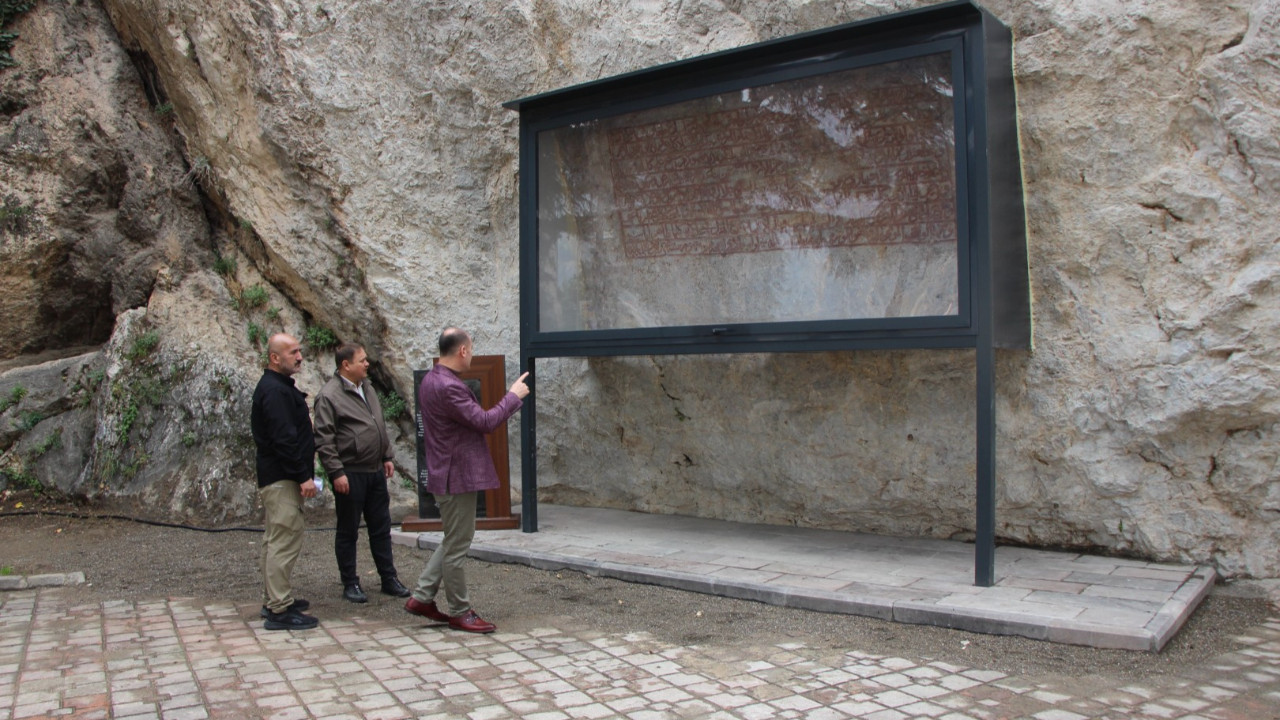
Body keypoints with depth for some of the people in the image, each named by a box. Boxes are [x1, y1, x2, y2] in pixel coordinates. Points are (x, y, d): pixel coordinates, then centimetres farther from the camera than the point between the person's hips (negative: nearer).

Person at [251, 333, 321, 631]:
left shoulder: (276, 387, 17)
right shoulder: (275, 391, -17)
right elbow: (284, 439, -23)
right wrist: (304, 476, -22)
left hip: (274, 477, 11)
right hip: (281, 479, -11)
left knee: (276, 540, 16)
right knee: (285, 541, -10)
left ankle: (274, 600, 26)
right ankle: (279, 610, -7)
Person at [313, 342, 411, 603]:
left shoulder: (367, 388, 12)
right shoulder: (329, 396, -13)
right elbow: (324, 439, -15)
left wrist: (388, 457, 16)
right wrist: (336, 472, -18)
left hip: (375, 471, 8)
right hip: (350, 475, -7)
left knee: (381, 528, 12)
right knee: (348, 531, 5)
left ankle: (389, 579, 21)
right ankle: (350, 584, 16)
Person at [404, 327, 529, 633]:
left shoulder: (430, 381, 11)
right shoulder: (448, 387, -22)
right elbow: (484, 422, -21)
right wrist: (513, 396, -10)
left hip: (444, 475, 11)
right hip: (458, 476, -10)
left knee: (454, 541, 20)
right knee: (457, 545, 1)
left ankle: (422, 597, 23)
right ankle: (459, 612, 12)